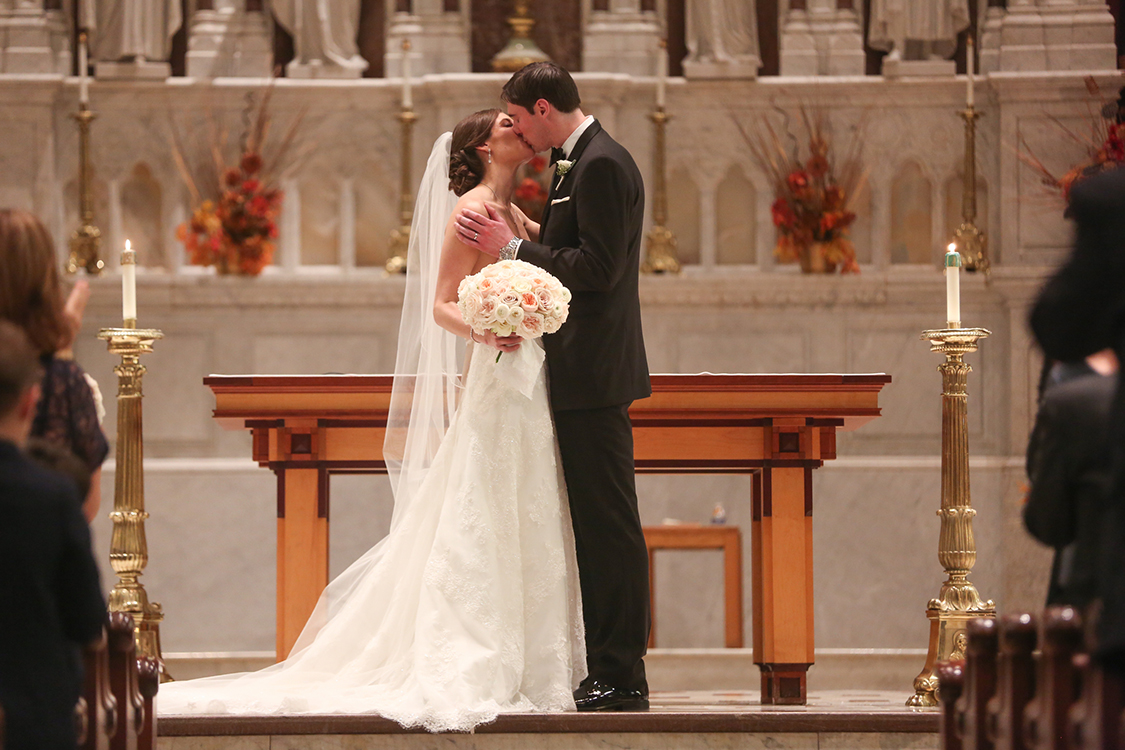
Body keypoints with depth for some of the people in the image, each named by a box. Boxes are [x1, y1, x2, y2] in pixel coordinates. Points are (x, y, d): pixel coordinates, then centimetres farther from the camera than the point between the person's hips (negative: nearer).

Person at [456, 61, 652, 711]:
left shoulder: (600, 165, -14)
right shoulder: (583, 161, 17)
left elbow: (598, 268, -20)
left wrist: (514, 247, -14)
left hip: (594, 374, -11)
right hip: (584, 372, 11)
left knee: (610, 525, -8)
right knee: (595, 525, 11)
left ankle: (623, 679, -7)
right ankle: (607, 673, 15)